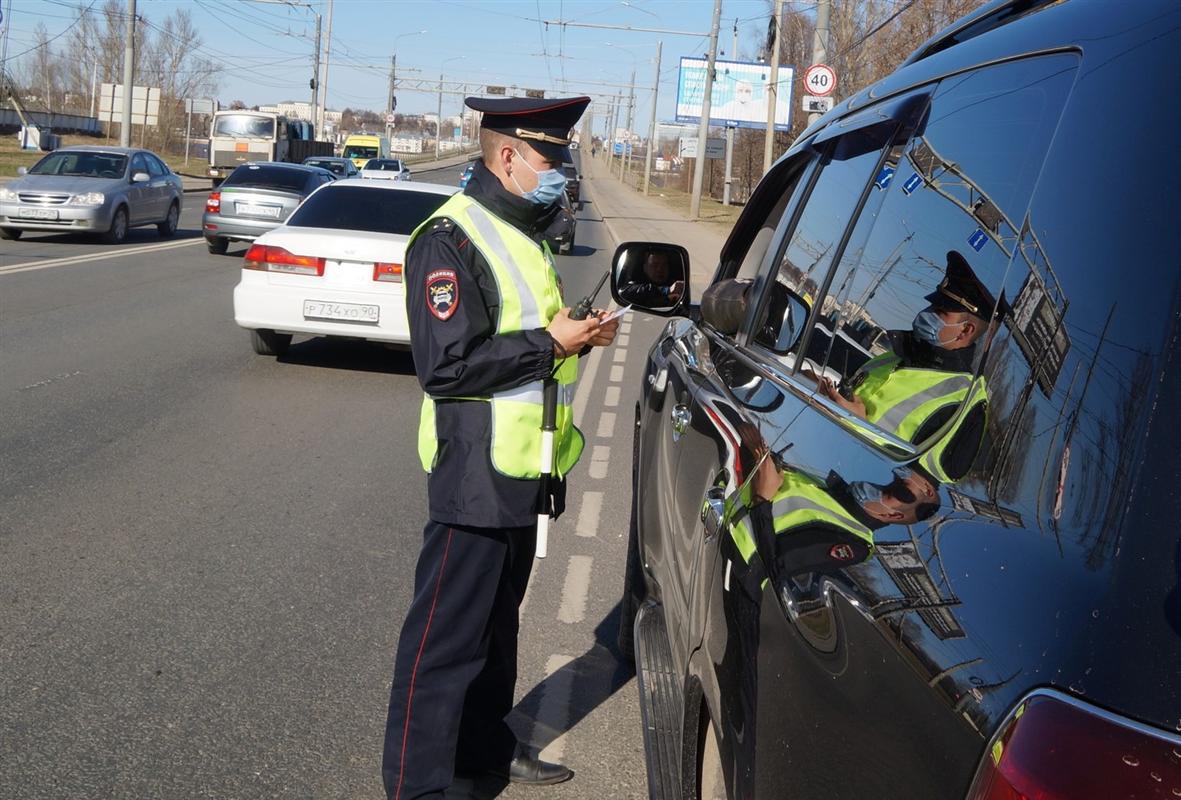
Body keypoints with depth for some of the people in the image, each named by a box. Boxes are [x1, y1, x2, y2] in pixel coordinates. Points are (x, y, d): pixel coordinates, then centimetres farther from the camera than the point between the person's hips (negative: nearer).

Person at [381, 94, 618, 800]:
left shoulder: (523, 231, 16)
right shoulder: (451, 238, -16)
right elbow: (446, 365, -23)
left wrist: (579, 333, 8)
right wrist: (550, 342, -19)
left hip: (523, 466, 10)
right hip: (476, 470, -10)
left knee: (497, 619, 20)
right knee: (448, 634, -2)